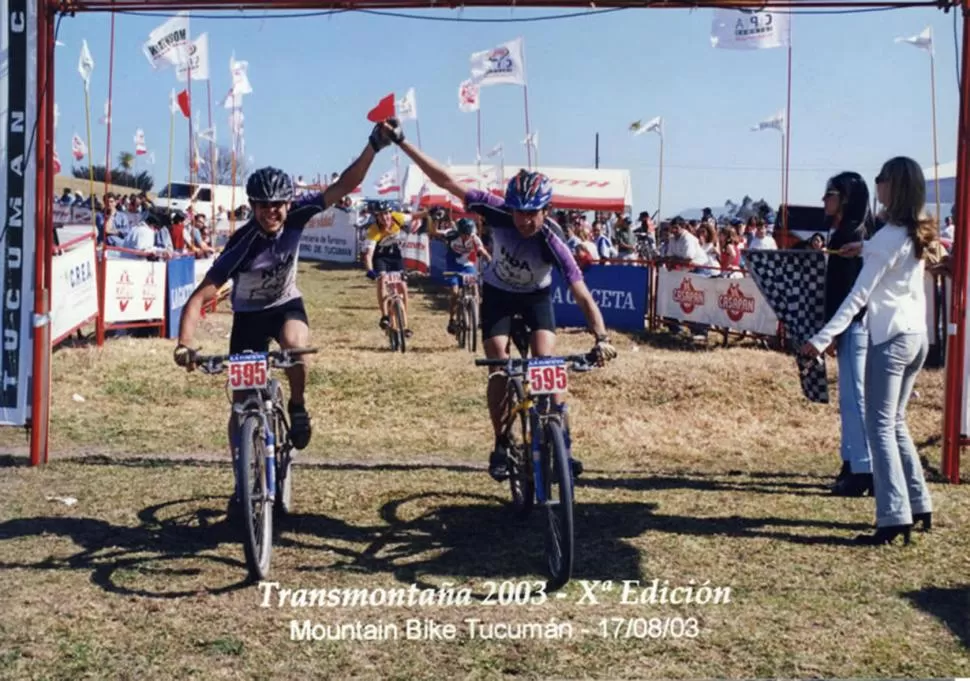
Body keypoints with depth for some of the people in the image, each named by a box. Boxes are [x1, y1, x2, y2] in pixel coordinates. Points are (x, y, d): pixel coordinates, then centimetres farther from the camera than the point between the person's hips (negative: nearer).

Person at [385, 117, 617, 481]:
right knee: (499, 369, -9)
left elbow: (583, 296, -39)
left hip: (537, 296, -1)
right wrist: (401, 141, -31)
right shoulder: (499, 213, -31)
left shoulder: (553, 244, -35)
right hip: (498, 293, 1)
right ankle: (501, 447, 6)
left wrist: (602, 337, -53)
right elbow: (446, 180, -29)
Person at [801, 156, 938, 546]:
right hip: (918, 336, 8)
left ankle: (894, 518, -13)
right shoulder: (918, 234, 10)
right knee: (896, 423, 18)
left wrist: (823, 337, -21)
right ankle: (919, 505, 22)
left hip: (891, 338, -8)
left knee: (881, 427, -7)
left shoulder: (888, 237, -14)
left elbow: (859, 295, -19)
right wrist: (865, 249, 26)